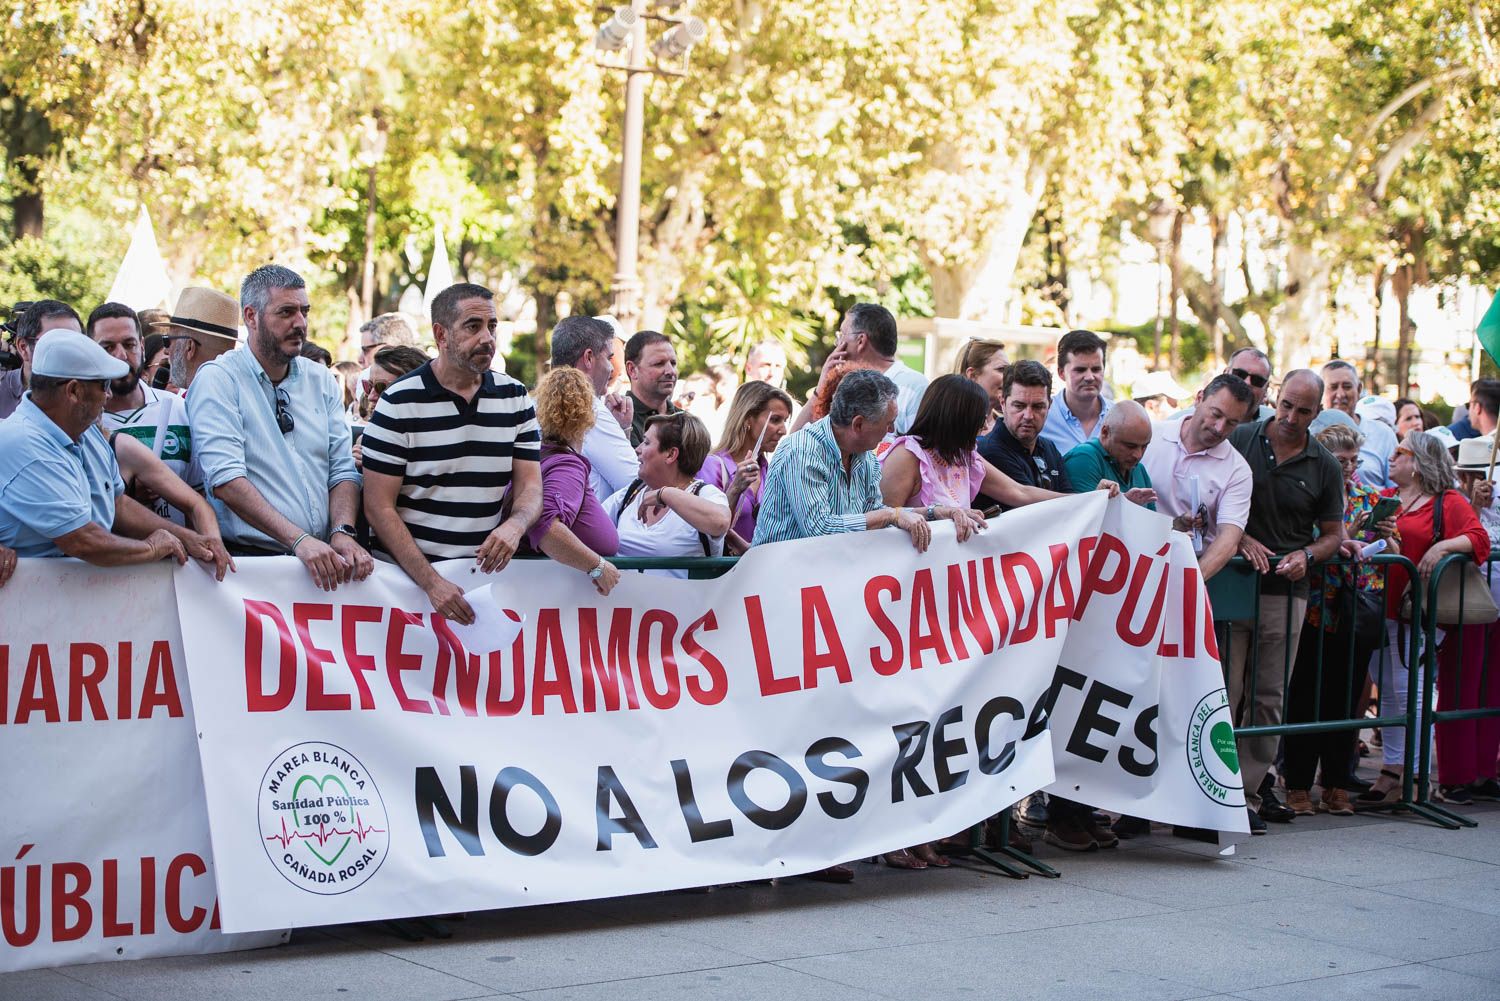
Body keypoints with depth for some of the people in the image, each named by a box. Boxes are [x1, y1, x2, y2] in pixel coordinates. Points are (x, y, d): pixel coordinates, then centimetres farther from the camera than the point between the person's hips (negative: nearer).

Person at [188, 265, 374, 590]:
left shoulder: (321, 381, 16)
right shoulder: (218, 379, -2)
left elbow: (343, 470, 12)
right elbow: (225, 480, -13)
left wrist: (342, 533, -8)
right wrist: (298, 540, -20)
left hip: (323, 557, 4)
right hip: (249, 558, -4)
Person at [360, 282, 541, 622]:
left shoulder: (516, 399, 10)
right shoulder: (399, 403, -3)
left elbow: (530, 486, 8)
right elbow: (379, 507, -6)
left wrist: (514, 526, -16)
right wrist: (430, 581, -15)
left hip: (487, 570, 3)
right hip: (410, 572, -3)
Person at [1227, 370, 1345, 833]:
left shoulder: (1324, 467, 5)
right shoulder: (1239, 440, 1)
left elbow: (1332, 533, 12)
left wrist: (1307, 556, -8)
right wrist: (1240, 538, -12)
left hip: (1285, 591, 2)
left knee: (1268, 697, 5)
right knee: (1223, 690, -6)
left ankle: (1250, 790, 11)